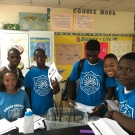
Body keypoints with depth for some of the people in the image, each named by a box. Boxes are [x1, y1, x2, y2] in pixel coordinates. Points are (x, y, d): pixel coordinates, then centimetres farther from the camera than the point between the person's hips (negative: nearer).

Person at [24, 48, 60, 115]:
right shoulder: (30, 73, -7)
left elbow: (54, 92, 1)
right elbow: (27, 93, 0)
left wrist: (55, 87, -21)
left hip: (49, 109, 1)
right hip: (35, 110, -1)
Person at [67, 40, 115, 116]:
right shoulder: (79, 65, -3)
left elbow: (109, 90, -6)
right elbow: (71, 82, 6)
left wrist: (103, 105, -20)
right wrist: (69, 98, -8)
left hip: (98, 109, -1)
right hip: (80, 107, 2)